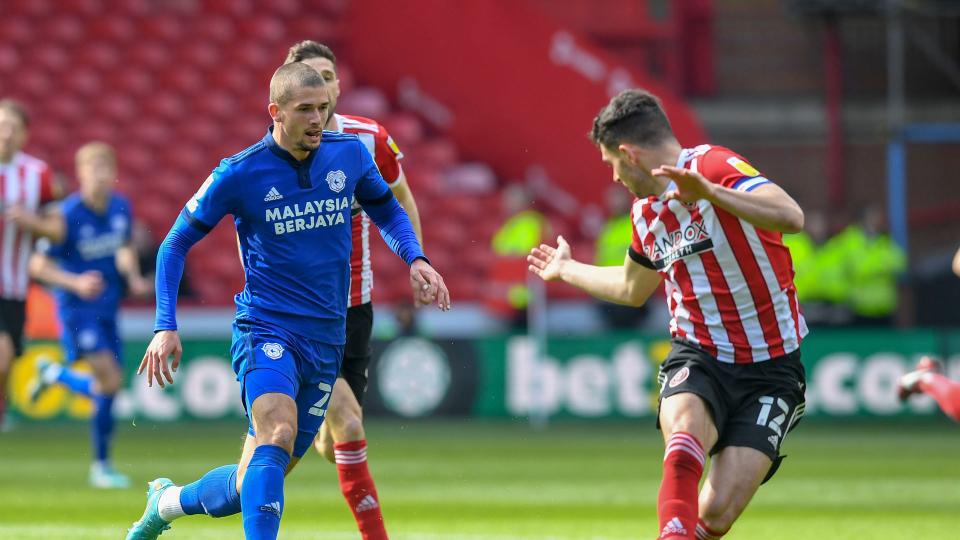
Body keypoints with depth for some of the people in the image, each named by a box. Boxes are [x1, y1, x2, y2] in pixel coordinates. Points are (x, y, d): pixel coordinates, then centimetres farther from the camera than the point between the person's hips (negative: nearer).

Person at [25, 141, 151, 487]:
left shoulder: (121, 207, 2)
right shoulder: (68, 215, -16)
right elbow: (38, 265, -11)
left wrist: (133, 278, 2)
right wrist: (75, 283, -23)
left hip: (106, 307, 6)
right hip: (76, 307, -6)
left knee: (109, 387, 5)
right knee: (110, 380, -17)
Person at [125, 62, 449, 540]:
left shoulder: (350, 154, 2)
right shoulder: (239, 174, -8)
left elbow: (387, 210, 20)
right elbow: (176, 244, 1)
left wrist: (415, 259, 1)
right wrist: (165, 327, -8)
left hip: (326, 340, 4)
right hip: (266, 328, -4)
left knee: (253, 484, 7)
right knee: (277, 434, -32)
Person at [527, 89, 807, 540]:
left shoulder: (715, 167, -12)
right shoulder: (645, 211, 12)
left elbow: (791, 218, -31)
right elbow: (632, 287, 34)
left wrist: (710, 192, -41)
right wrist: (567, 270, 48)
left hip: (770, 369, -5)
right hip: (698, 357, 5)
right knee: (685, 424, -33)